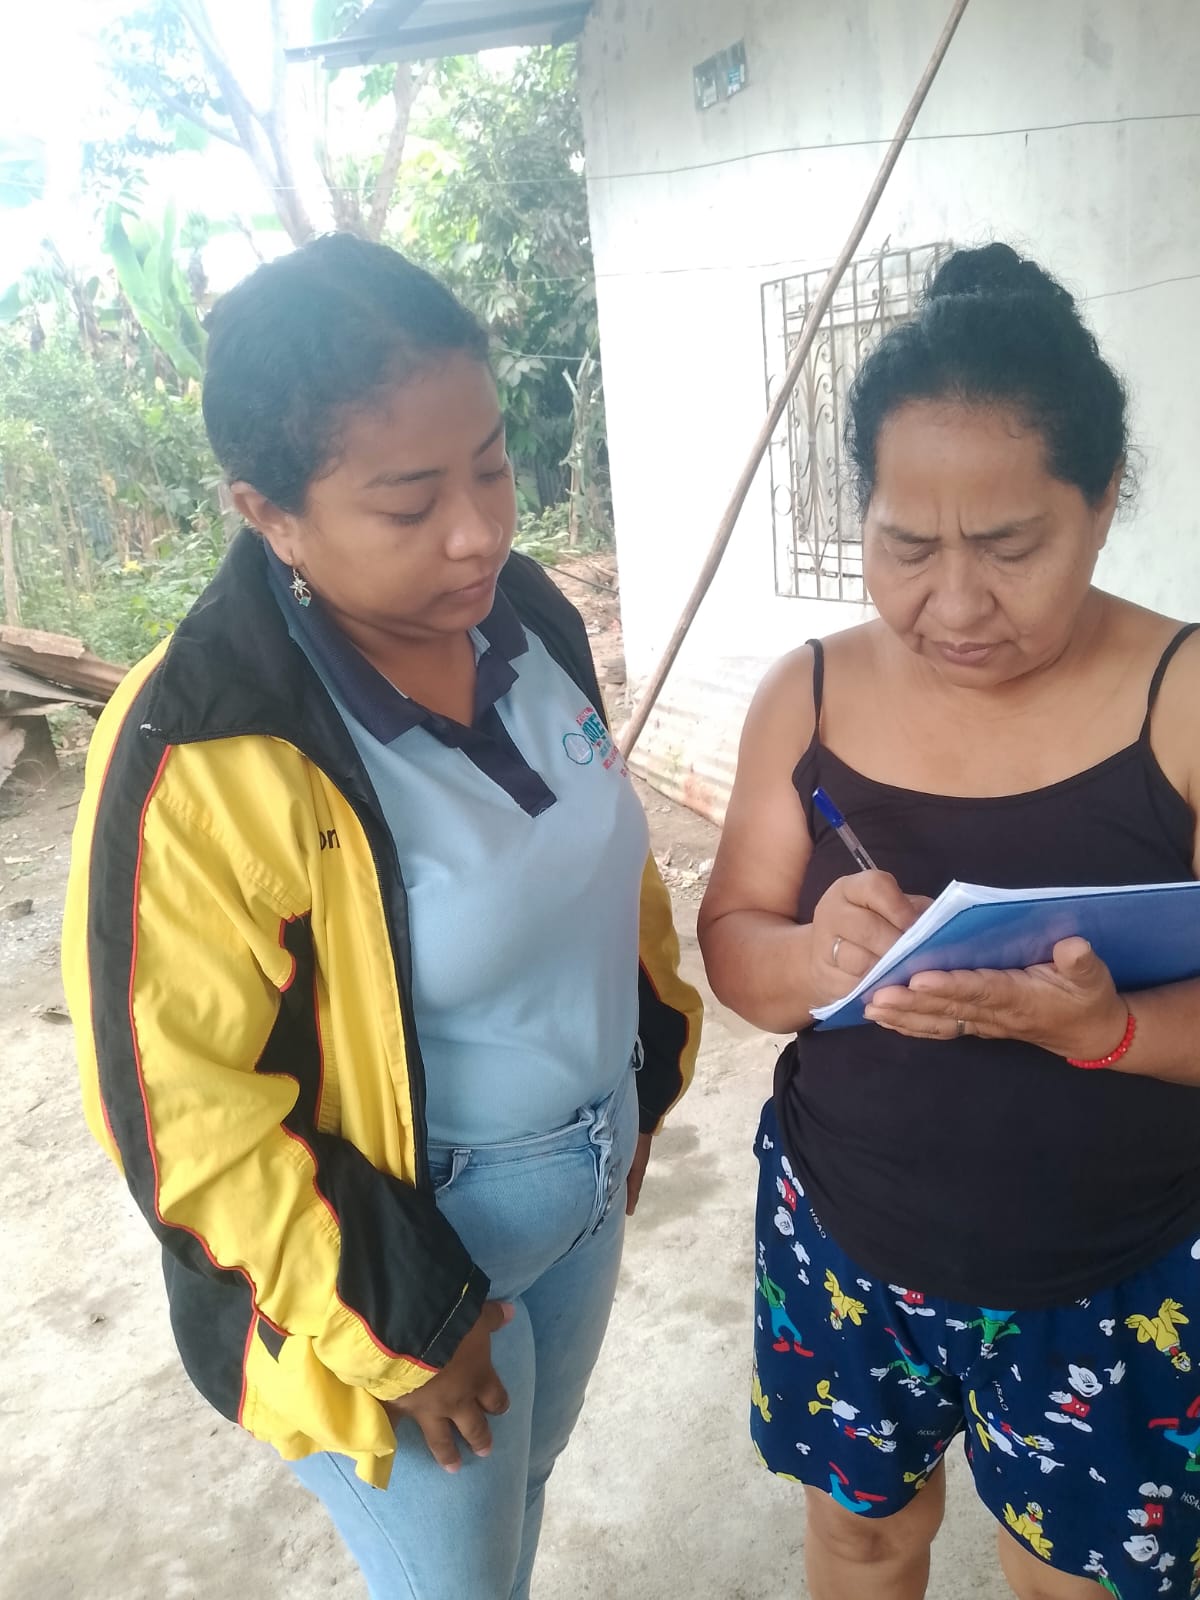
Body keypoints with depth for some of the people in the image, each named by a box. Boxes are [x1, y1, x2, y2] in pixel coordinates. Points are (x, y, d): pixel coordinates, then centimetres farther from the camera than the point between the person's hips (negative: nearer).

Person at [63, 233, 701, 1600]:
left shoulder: (524, 614, -9)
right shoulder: (198, 760, -29)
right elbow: (190, 1117, -22)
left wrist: (647, 1070, 11)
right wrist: (402, 1331, -14)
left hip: (586, 1180, 6)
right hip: (396, 1243, -6)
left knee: (523, 1489, 31)